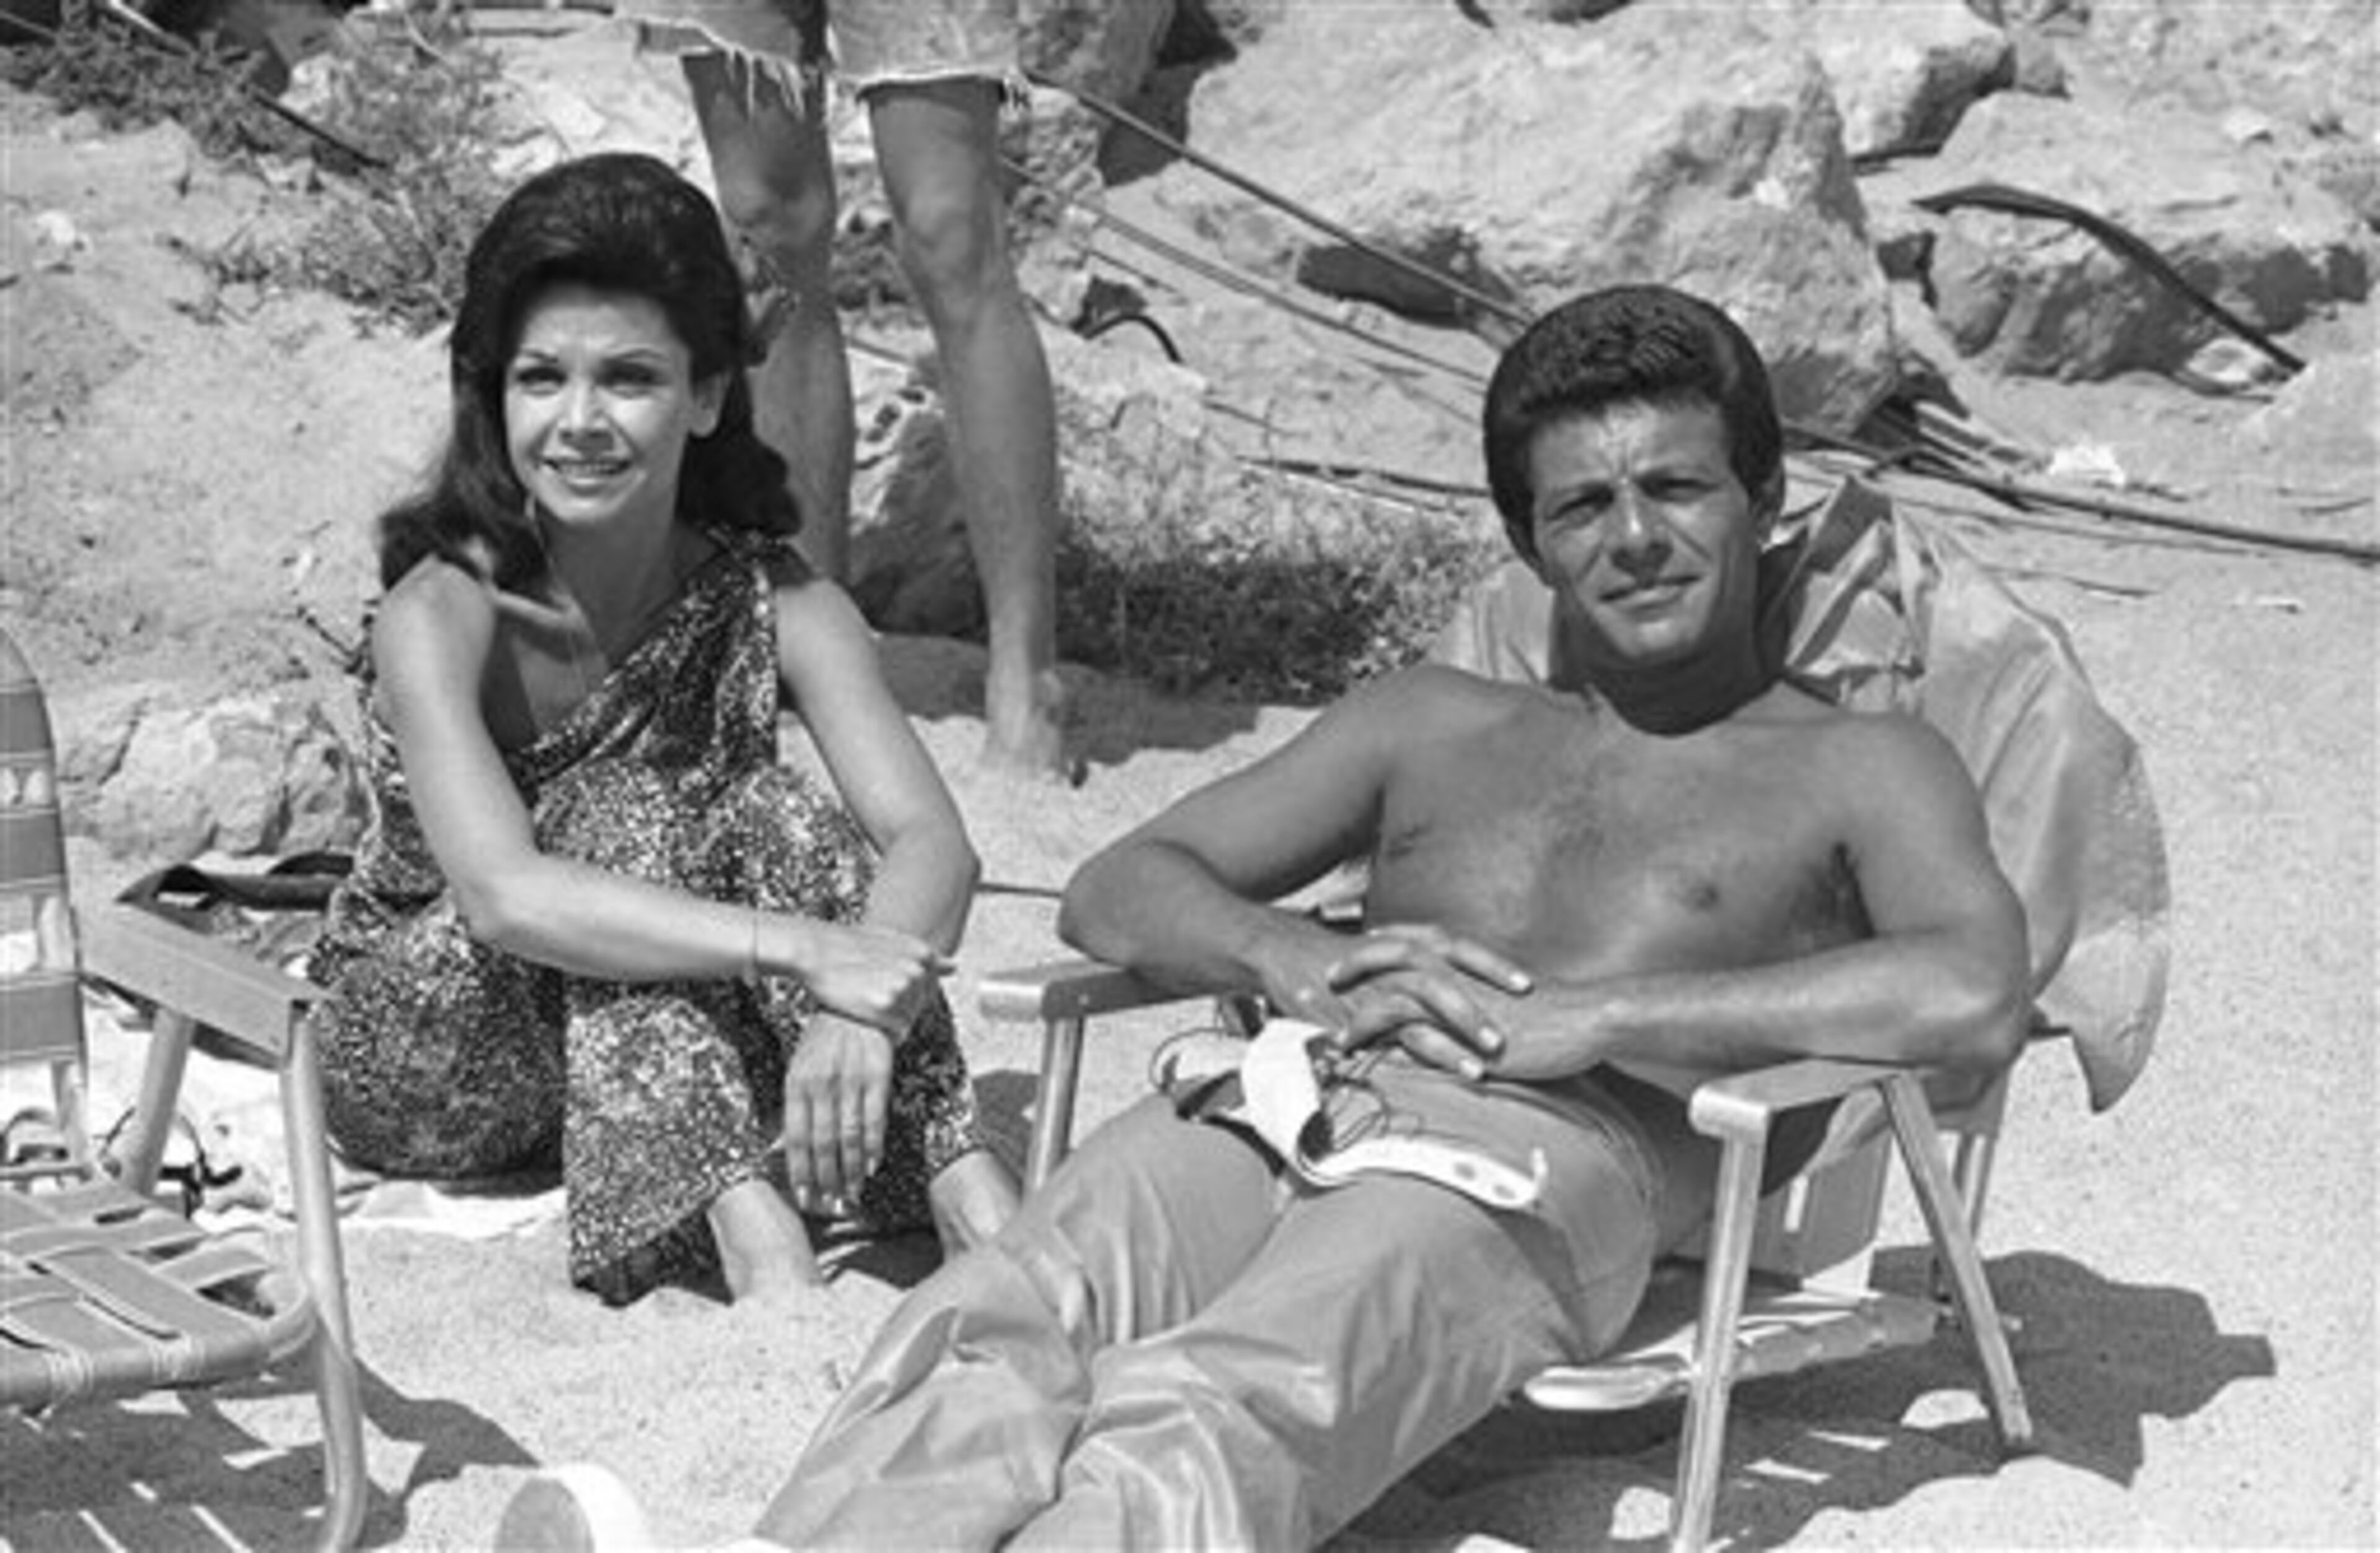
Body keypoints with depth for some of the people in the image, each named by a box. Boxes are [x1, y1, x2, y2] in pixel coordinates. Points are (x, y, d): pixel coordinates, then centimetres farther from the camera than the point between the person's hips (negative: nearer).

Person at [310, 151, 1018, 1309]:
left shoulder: (771, 600, -13)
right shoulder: (444, 611, -23)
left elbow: (932, 842, -23)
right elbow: (502, 893, -38)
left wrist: (860, 1008, -45)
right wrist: (801, 948, -47)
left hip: (663, 1049, 3)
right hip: (425, 1061, -3)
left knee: (783, 821, -23)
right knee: (629, 823, -28)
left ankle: (982, 1212, -35)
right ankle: (753, 1237, -42)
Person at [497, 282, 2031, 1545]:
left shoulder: (1861, 767, 22)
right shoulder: (1431, 719, 33)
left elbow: (1975, 998, -2)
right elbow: (1119, 889, 23)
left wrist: (1584, 1014, -8)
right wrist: (1297, 958, -1)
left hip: (1556, 1159, -4)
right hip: (1280, 1099, 4)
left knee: (1198, 1424, -36)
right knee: (988, 1341, -31)